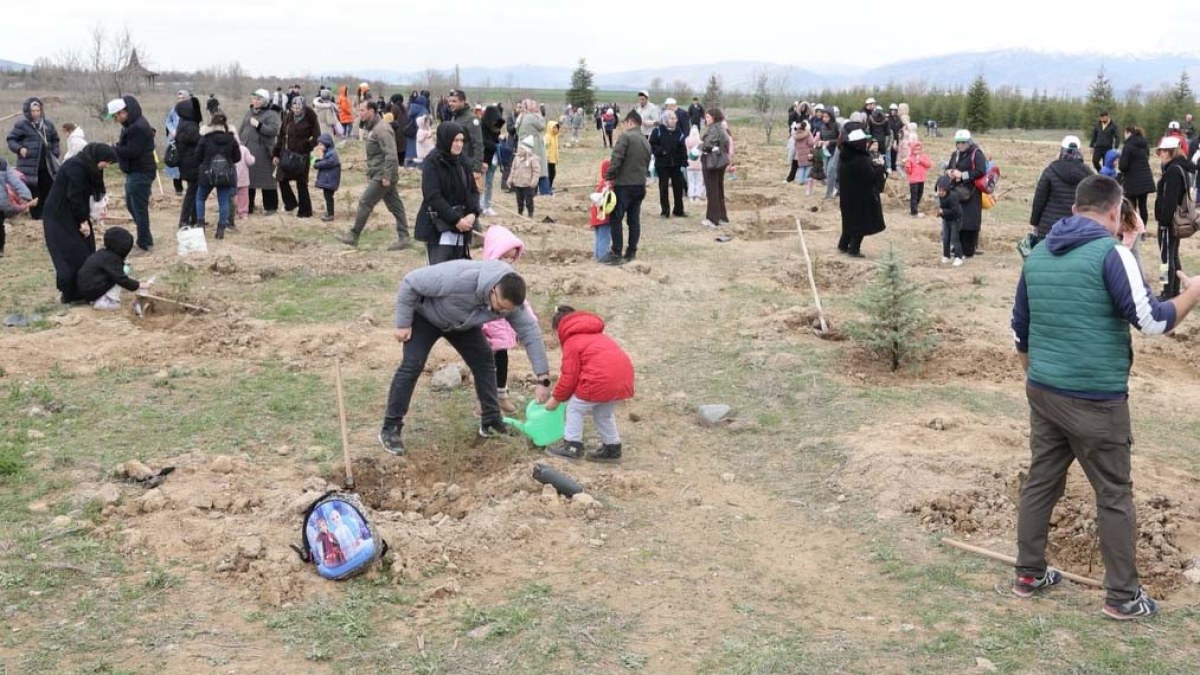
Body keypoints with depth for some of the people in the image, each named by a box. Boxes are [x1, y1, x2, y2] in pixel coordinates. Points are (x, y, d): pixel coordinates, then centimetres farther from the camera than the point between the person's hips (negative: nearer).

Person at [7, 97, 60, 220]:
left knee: (48, 189, 8)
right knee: (33, 190, -1)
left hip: (46, 164, 4)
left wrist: (55, 153, 9)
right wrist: (19, 149, -18)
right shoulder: (21, 125, -4)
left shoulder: (48, 124, 10)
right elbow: (11, 140, -1)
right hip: (29, 164, -4)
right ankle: (36, 214, 6)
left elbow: (55, 140, 22)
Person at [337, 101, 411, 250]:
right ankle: (403, 238, 10)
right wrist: (369, 173, 19)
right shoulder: (372, 128, 16)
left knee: (365, 203, -5)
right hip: (378, 175, 10)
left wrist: (386, 176, -24)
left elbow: (390, 154, -23)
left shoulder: (382, 129, -17)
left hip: (382, 176, -10)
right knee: (395, 206, 8)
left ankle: (353, 236, 2)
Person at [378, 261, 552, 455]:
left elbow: (530, 332, -20)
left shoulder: (510, 300, -26)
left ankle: (491, 422, 10)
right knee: (412, 365, -15)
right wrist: (403, 323, -27)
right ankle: (390, 429, -9)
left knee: (484, 360, -2)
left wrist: (543, 378, -25)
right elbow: (411, 283, -34)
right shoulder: (458, 279, -44)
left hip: (462, 323, 5)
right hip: (425, 315, -5)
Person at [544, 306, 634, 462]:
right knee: (604, 412, 28)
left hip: (601, 379, -8)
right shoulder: (595, 336, 31)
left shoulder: (572, 341, 5)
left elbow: (569, 376, 2)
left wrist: (556, 398, 16)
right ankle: (612, 448, 31)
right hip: (624, 376, 8)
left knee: (575, 407, 12)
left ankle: (572, 446, 18)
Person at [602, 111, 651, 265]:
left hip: (624, 185, -7)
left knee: (616, 219, -2)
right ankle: (631, 253, 13)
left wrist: (609, 177, -11)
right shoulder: (646, 142, 15)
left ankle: (616, 254, -4)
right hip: (640, 185, 7)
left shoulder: (626, 136, -9)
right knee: (634, 220, 10)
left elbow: (616, 159, -17)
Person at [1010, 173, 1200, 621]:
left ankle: (1028, 575, 24)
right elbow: (1150, 321, -16)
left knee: (1040, 483, 15)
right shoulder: (1110, 253, -13)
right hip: (1096, 399, -6)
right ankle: (1122, 596, 15)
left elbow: (1020, 330, 16)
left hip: (1043, 392, 6)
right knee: (1114, 496, 6)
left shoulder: (1038, 254, 9)